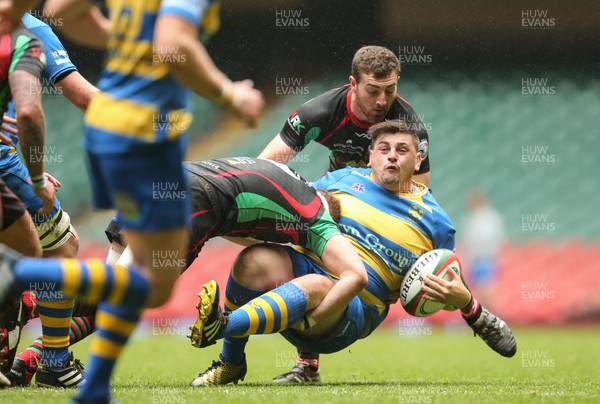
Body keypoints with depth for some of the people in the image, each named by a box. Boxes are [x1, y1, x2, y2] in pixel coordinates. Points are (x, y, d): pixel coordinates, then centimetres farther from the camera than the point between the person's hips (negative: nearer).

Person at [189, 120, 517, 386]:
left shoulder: (435, 221, 13)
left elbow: (448, 288, 19)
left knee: (315, 286, -40)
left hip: (354, 309, -3)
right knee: (254, 260, -32)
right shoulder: (343, 178, 16)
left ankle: (222, 326, -55)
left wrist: (463, 300, -6)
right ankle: (230, 363, -16)